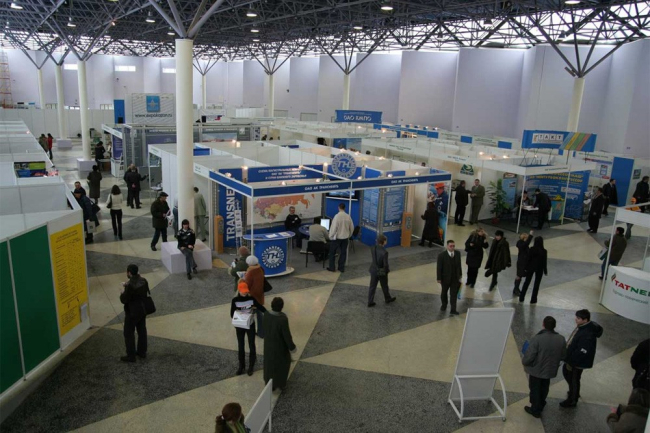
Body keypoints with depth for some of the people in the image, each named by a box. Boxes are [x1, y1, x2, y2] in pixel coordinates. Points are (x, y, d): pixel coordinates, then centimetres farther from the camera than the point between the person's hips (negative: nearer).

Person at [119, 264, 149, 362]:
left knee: (129, 334, 7)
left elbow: (123, 300, -20)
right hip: (143, 310, 7)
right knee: (142, 331, 17)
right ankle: (142, 352, 29)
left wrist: (124, 289, -3)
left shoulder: (130, 285, -26)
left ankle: (131, 356, 13)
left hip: (132, 312, -7)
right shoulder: (144, 281, -4)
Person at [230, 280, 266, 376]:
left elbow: (261, 307, -4)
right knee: (240, 346, 12)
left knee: (251, 345, 7)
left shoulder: (251, 298, -9)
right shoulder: (235, 300, -10)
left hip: (250, 325, 0)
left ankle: (251, 366, 24)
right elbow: (232, 314, -6)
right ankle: (241, 365, 30)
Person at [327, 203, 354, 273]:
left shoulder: (337, 216, -19)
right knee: (343, 252, 12)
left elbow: (333, 227, -17)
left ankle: (331, 268, 13)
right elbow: (352, 227, 5)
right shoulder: (348, 216, -3)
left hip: (337, 237, -4)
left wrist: (331, 236, -3)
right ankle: (341, 268, 17)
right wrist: (349, 235, 19)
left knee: (332, 252, 9)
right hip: (345, 237, 4)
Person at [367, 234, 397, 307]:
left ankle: (370, 302, 25)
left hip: (373, 270, 4)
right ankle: (388, 299, 43)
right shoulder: (384, 252, -32)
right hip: (382, 271, -4)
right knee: (384, 286, 20)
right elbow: (385, 264, -21)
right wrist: (387, 270, -3)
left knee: (372, 286, 16)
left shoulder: (372, 248, -15)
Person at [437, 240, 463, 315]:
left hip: (455, 278, 2)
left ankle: (453, 310, 8)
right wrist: (439, 278, -11)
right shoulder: (441, 255, -18)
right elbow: (439, 268, -14)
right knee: (444, 292, 19)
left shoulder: (457, 253, -5)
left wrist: (460, 274, 9)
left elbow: (459, 264, 5)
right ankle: (444, 305, 42)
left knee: (454, 294, 2)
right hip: (445, 278, -2)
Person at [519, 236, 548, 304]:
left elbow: (528, 259, -5)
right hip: (539, 269, -2)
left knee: (526, 282, 14)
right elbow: (544, 262, -8)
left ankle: (521, 298, 17)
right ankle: (533, 299, 14)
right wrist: (545, 270, 3)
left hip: (531, 267, 2)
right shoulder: (544, 251, -14)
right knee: (536, 284, 10)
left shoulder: (532, 249, -11)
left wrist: (526, 267, 6)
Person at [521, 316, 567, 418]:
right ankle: (541, 406, 49)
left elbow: (529, 357, -27)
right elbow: (563, 356, -2)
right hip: (550, 370, 5)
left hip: (536, 370, -5)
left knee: (535, 390, 18)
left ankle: (535, 410, 33)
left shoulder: (537, 339, -32)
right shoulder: (561, 339, -16)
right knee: (544, 389, 28)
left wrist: (524, 362, -4)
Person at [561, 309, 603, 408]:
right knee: (566, 372, 27)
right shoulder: (582, 326, -4)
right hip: (572, 358, 9)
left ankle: (572, 401, 33)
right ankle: (574, 392, 49)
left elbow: (581, 352, -30)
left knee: (573, 380, 11)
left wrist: (570, 361, -20)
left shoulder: (587, 335, -34)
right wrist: (568, 358, 15)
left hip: (578, 362, -9)